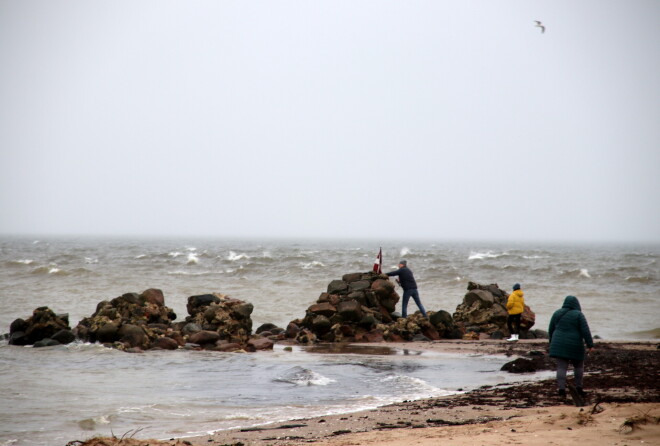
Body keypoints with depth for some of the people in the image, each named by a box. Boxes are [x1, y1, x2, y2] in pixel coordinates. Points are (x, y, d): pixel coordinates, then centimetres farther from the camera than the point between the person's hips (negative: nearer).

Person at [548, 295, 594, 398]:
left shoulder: (557, 313, 5)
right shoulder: (578, 315, -6)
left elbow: (551, 330, 10)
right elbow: (585, 331, -11)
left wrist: (552, 343, 22)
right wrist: (590, 344, -6)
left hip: (559, 345, 2)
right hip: (574, 346, -2)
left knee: (561, 367, 0)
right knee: (578, 365, 16)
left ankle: (561, 389, -12)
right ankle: (578, 387, 13)